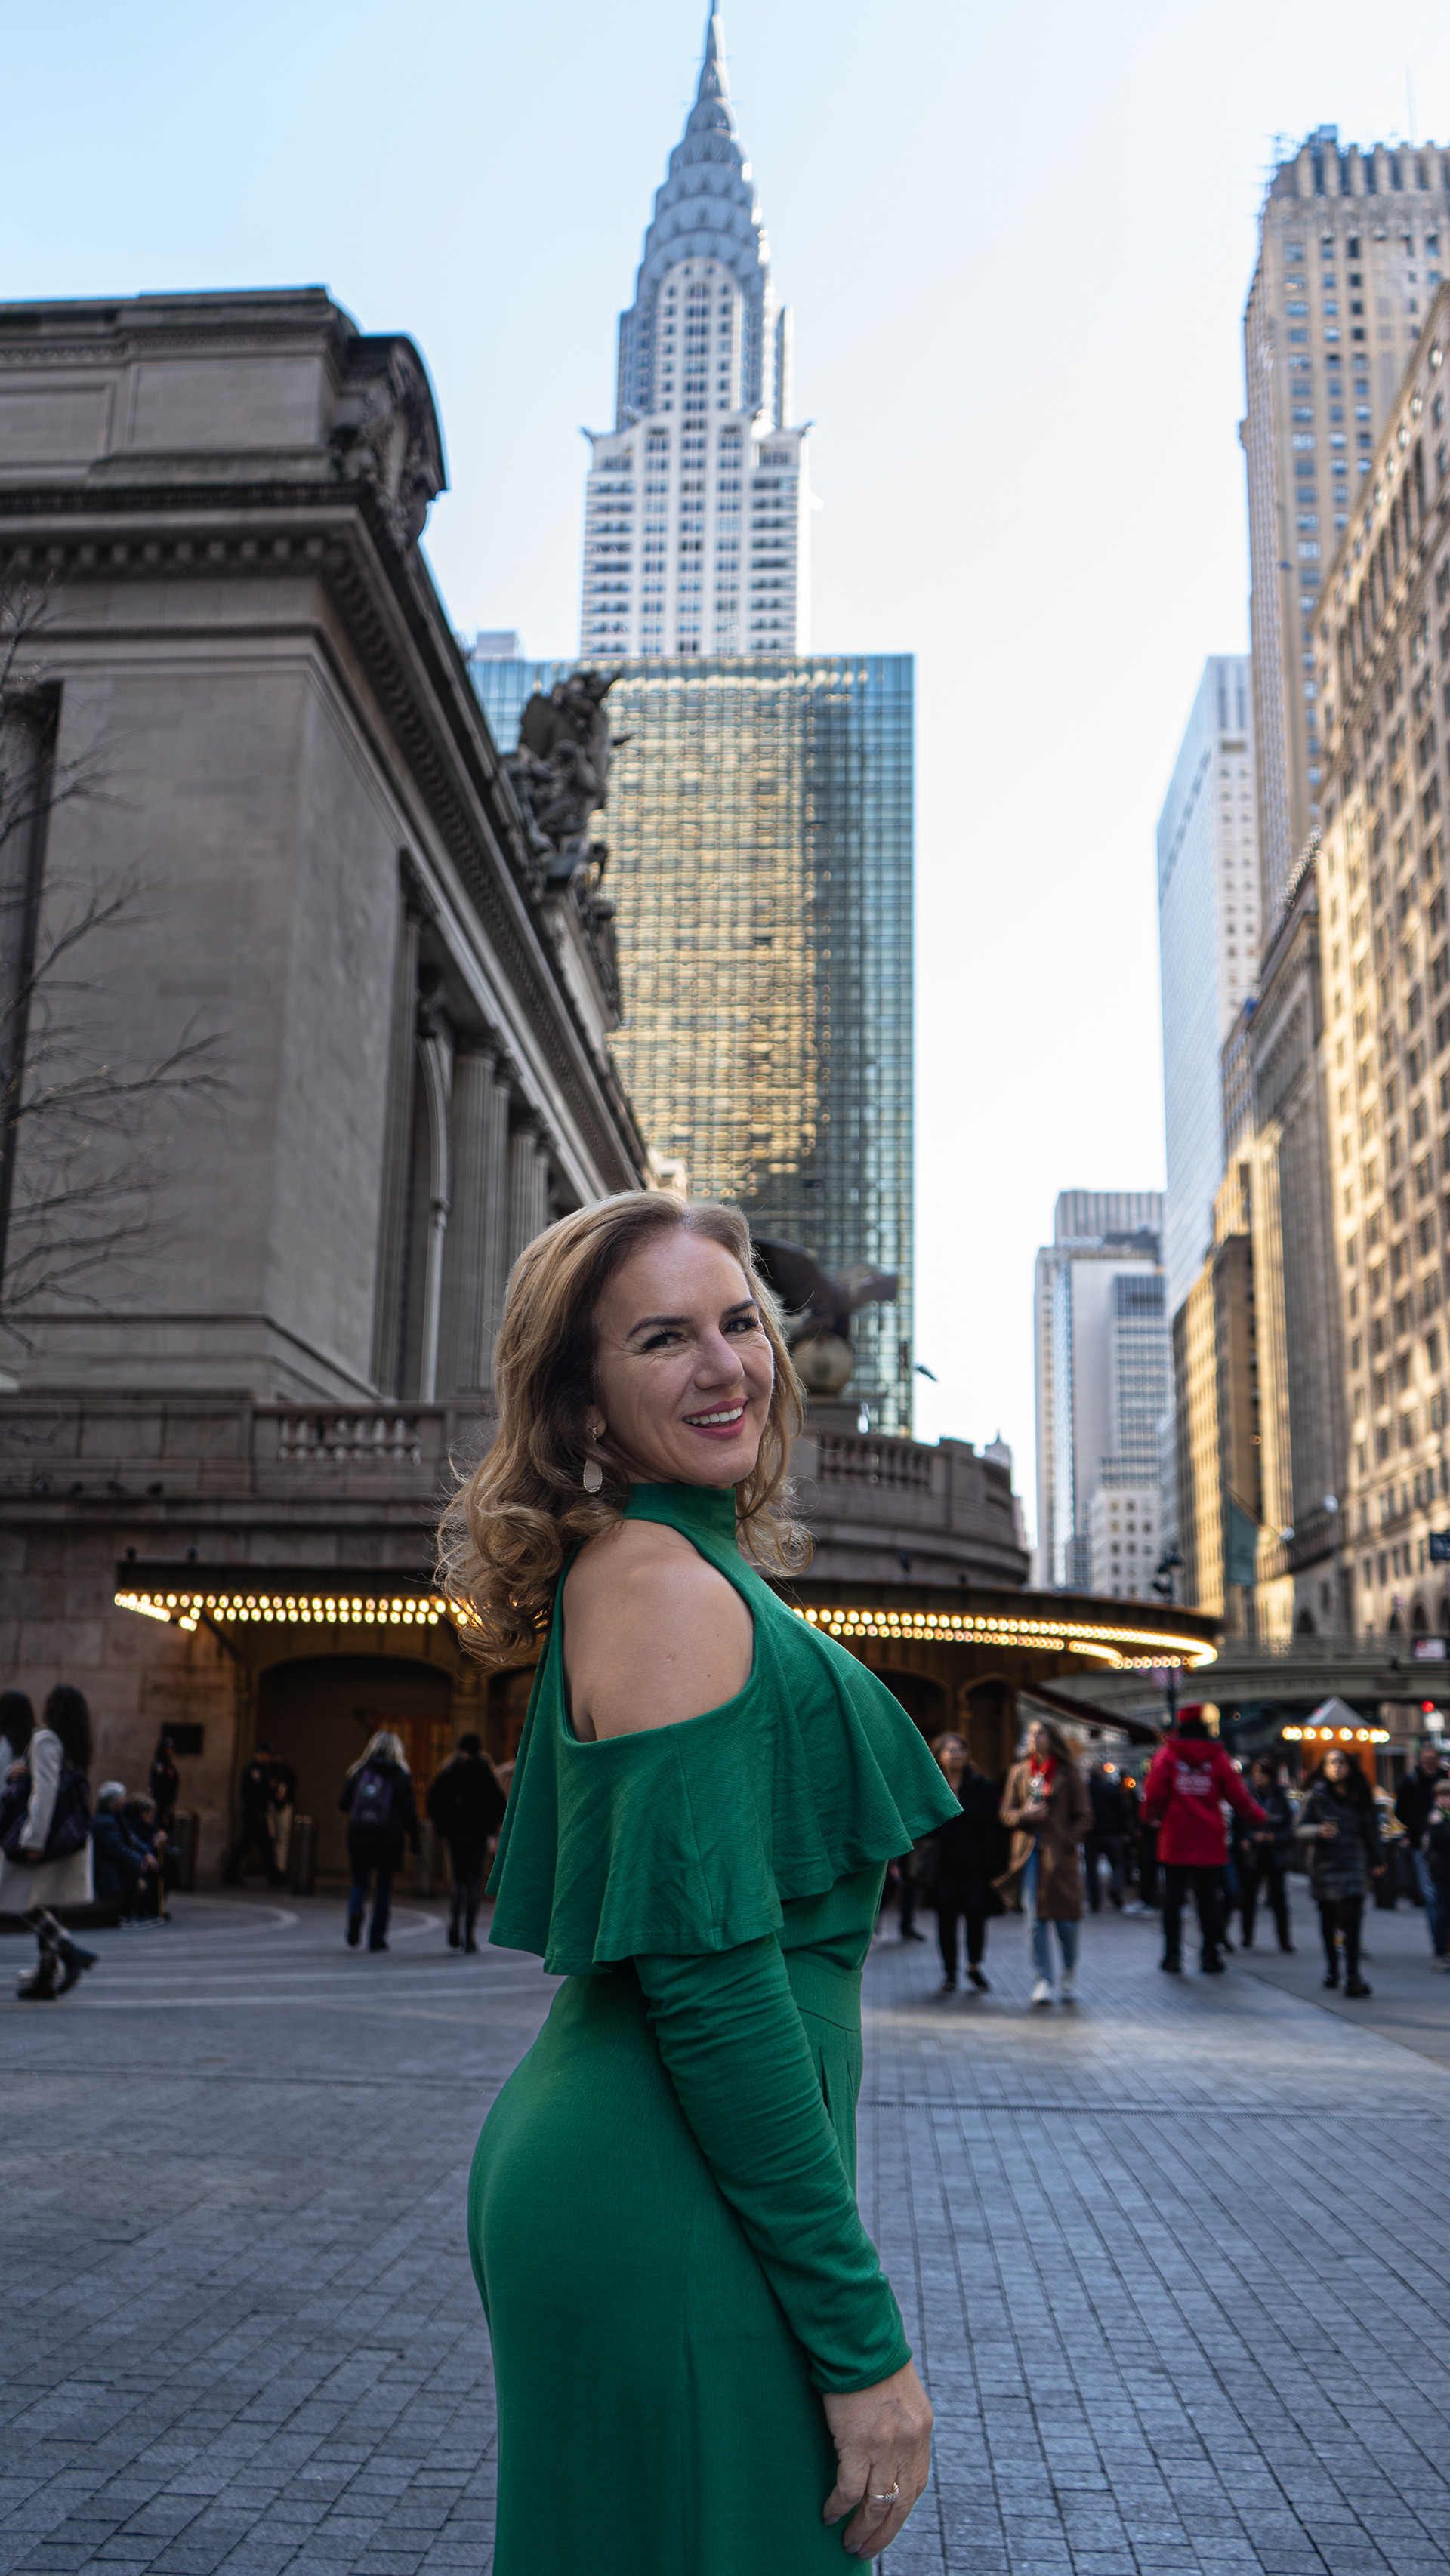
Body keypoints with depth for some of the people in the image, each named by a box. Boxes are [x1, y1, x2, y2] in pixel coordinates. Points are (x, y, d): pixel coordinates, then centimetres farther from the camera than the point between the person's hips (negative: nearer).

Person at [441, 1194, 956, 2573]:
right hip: (674, 2214, -10)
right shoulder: (671, 1582, -19)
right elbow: (712, 1973, -24)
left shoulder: (613, 1569, 11)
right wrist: (862, 2339, -20)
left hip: (593, 2161, 10)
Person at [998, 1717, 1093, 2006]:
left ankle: (1069, 1974, 21)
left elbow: (1084, 1816, 4)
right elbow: (1006, 1812, 12)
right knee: (1036, 1920, -2)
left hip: (1060, 1855, -2)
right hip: (1029, 1853, 2)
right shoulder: (1019, 1772, 12)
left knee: (1066, 1919, -2)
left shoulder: (1069, 1773, 3)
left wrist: (1068, 1841, -10)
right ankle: (1043, 1980, 4)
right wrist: (1026, 1815, -8)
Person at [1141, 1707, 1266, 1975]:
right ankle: (1211, 1957, 7)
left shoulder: (1166, 1755, -2)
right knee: (1209, 1902, 7)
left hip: (1175, 1842, -1)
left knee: (1173, 1900, 6)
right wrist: (1259, 1816, 20)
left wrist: (1150, 1817, 15)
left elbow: (1154, 1794, -6)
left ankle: (1172, 1956, 6)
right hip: (1210, 1845, 1)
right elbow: (1238, 1796, 3)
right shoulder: (1218, 1757, 1)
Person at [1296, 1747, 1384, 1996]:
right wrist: (1318, 1831, -21)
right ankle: (1331, 1968, 28)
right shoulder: (1317, 1796, -1)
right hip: (1324, 1863, 0)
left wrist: (1377, 1860, 18)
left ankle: (1353, 1978, -13)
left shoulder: (1359, 1797, 6)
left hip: (1354, 1864, 0)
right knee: (1328, 1919, 10)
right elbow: (1300, 1828, -2)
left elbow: (1370, 1830, 15)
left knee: (1352, 1920, -11)